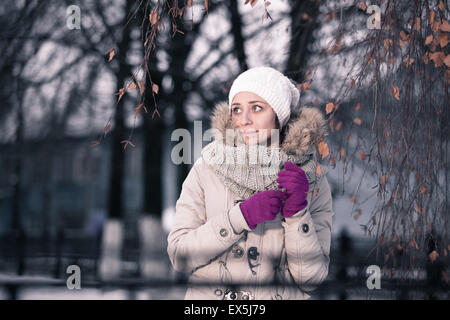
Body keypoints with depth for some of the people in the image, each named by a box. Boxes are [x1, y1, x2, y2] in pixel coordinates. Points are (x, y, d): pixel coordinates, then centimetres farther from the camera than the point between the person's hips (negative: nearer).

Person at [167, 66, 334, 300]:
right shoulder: (207, 169, 1)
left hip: (277, 294, 0)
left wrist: (297, 211, -13)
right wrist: (242, 216, -13)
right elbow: (178, 254, -5)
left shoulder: (313, 180, 1)